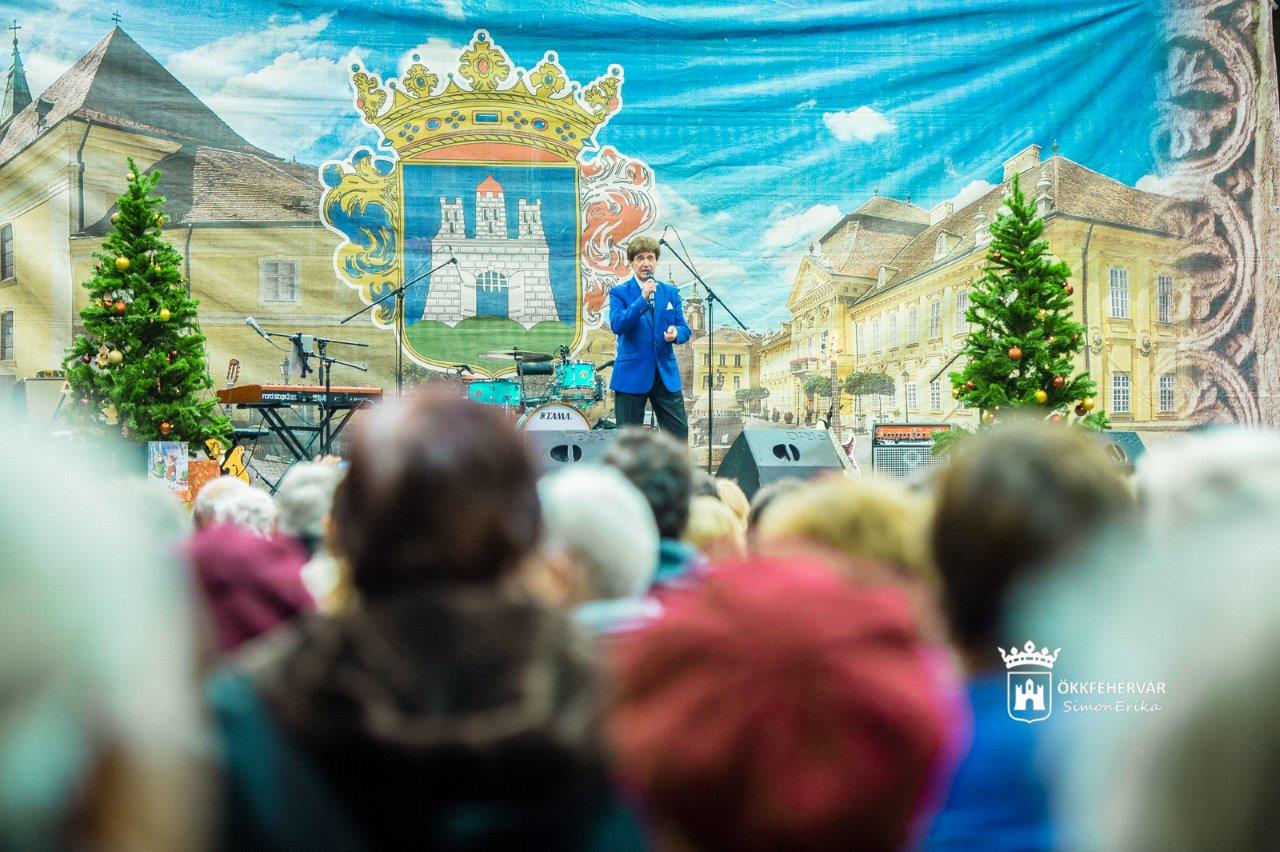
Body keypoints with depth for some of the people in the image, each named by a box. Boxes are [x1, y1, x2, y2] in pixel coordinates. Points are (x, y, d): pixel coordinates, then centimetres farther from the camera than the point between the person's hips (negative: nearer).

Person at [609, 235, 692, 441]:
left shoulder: (671, 293, 10)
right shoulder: (619, 293, -1)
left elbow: (684, 329, 9)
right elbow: (616, 326, -16)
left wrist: (676, 333, -15)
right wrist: (642, 299, -24)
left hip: (666, 374, 3)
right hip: (631, 375, -3)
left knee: (680, 432, 2)